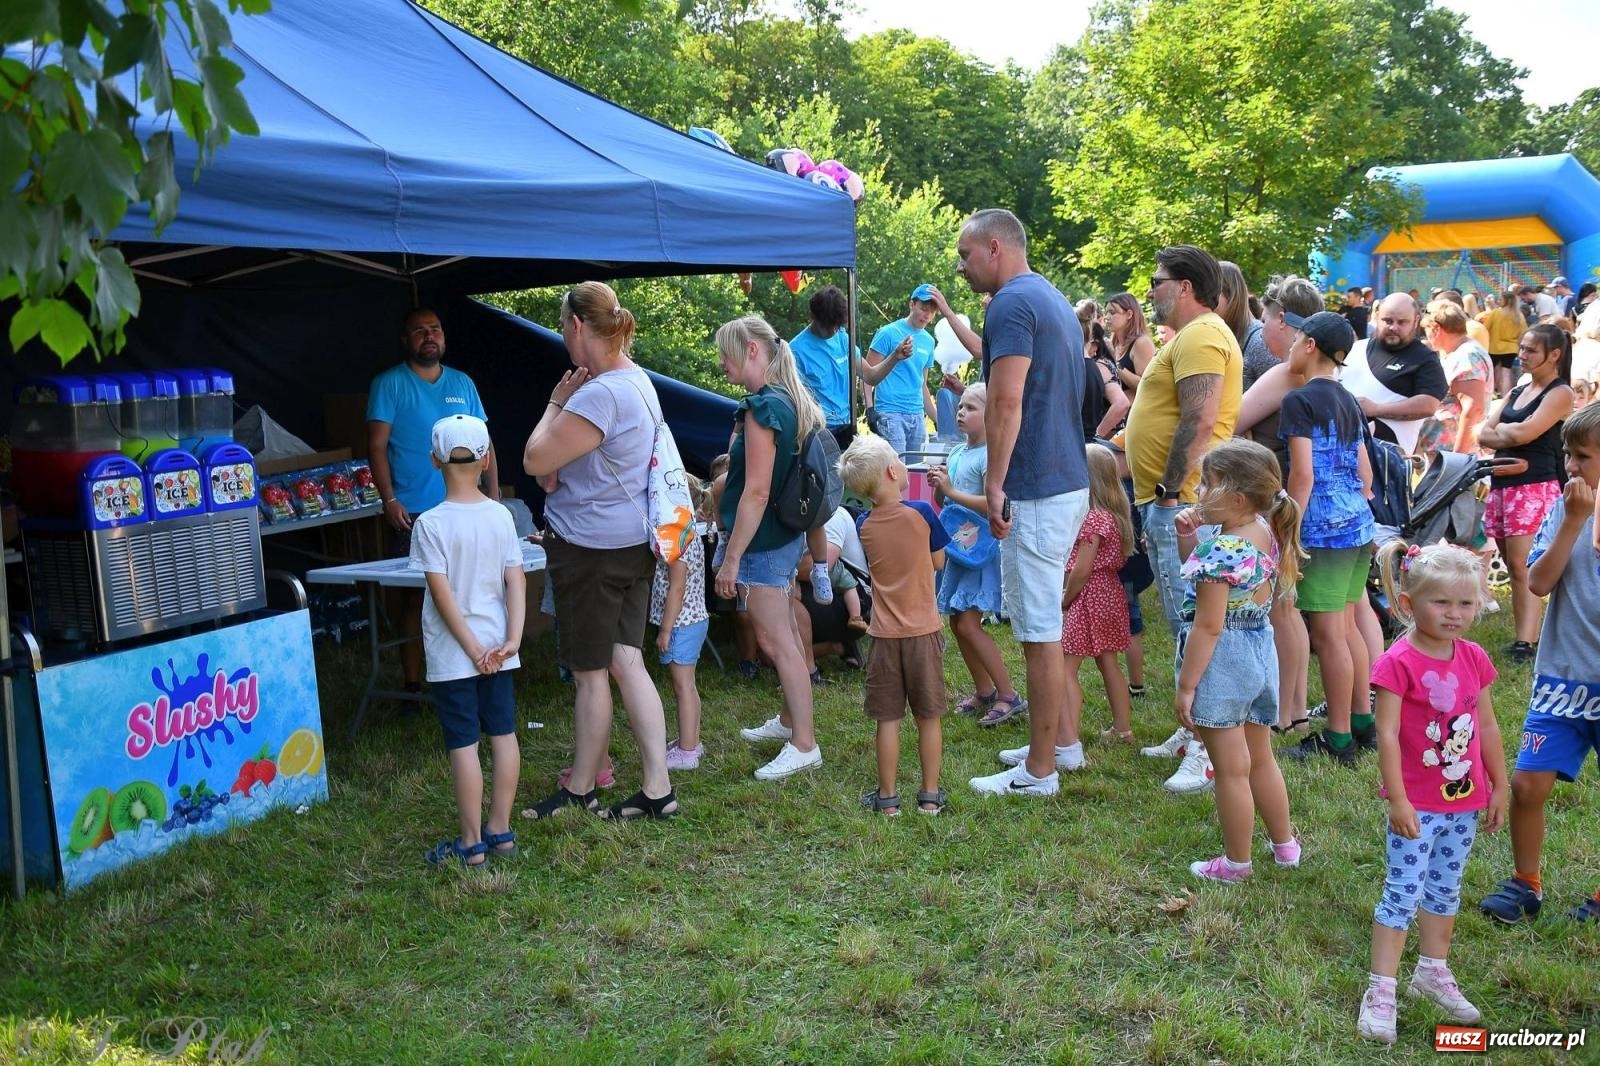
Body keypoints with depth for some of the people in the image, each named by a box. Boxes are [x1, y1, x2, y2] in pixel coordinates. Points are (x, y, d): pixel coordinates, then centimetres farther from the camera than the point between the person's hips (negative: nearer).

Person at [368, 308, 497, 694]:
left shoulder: (462, 383, 12)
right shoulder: (389, 384, 0)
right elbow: (376, 446, -4)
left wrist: (493, 494, 5)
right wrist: (389, 500, -13)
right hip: (413, 515, -3)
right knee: (414, 597, 1)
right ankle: (412, 684, 8)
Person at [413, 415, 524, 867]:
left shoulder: (430, 523, -12)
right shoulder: (501, 515, -1)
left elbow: (442, 593, -15)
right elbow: (516, 580, -4)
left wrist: (473, 649, -11)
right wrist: (513, 638, -6)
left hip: (452, 655, -4)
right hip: (497, 648, 4)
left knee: (463, 744, 1)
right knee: (503, 735, 12)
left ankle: (472, 843, 8)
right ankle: (500, 831, 20)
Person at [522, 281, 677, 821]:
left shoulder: (599, 394, -23)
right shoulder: (638, 380, 10)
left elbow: (535, 461, -19)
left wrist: (555, 403, -6)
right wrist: (556, 468, -4)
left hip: (591, 548, -9)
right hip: (633, 541, 9)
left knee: (590, 673, 6)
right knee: (627, 662, 11)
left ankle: (579, 790, 22)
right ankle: (658, 789, 12)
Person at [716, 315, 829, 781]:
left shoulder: (762, 407, -19)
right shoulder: (791, 402, 9)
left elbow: (756, 492, -23)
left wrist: (731, 559, -20)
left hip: (763, 541, -10)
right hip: (787, 536, 10)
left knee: (776, 641, -5)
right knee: (784, 634, 19)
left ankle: (804, 745, 0)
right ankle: (790, 720, 33)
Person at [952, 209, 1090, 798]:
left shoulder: (1012, 303, -14)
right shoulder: (1056, 301, 17)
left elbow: (1006, 402, -22)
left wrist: (995, 484, -18)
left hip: (1035, 491, -10)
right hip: (1069, 480, 10)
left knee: (1040, 632, -3)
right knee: (1044, 624, 19)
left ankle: (1039, 771, 4)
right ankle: (1056, 740, 29)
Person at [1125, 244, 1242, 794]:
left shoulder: (1200, 337, -13)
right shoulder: (1191, 337, 22)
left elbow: (1200, 422, -23)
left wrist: (1171, 493, -22)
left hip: (1183, 504, -11)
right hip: (1169, 503, 11)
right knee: (1188, 624, 16)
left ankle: (1213, 753, -7)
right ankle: (1195, 732, 25)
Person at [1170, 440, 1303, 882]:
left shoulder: (1221, 550, -25)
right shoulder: (1265, 532, 2)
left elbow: (1208, 627, -24)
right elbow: (1202, 570, 16)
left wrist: (1186, 686, -17)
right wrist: (1189, 535, -2)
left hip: (1222, 660, -9)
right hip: (1260, 650, 9)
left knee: (1231, 770, 5)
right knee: (1260, 759, 24)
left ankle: (1236, 862, 19)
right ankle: (1284, 844, 38)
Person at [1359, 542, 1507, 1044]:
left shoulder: (1474, 658, 1)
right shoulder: (1398, 663, -18)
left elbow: (1487, 726, 10)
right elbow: (1387, 735, -19)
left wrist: (1499, 785, 12)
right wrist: (1398, 801, -19)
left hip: (1466, 800, 6)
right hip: (1417, 804, -6)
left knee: (1445, 890, 19)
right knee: (1403, 893, -2)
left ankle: (1433, 972, 35)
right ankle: (1380, 989, 6)